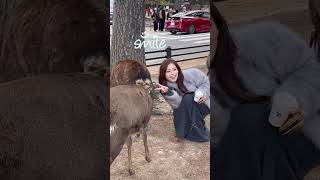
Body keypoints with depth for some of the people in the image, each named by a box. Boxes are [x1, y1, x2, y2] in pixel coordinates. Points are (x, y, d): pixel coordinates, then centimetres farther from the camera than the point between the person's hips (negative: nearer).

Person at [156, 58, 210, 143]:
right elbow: (178, 104, -30)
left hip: (202, 104, -3)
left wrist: (203, 93, -26)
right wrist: (167, 92, -47)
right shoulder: (168, 86, -16)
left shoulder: (190, 74, -22)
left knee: (188, 99, -29)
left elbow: (206, 81, -8)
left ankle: (200, 132, -17)